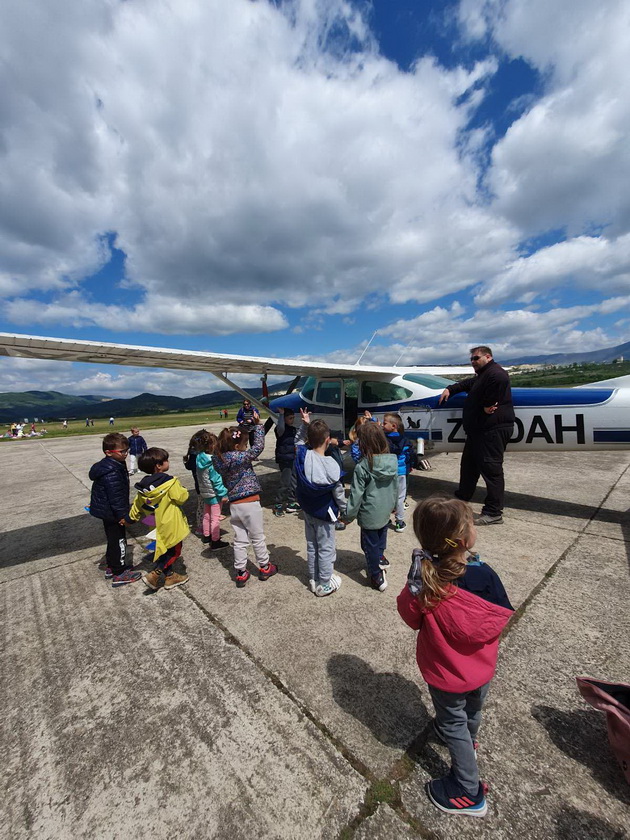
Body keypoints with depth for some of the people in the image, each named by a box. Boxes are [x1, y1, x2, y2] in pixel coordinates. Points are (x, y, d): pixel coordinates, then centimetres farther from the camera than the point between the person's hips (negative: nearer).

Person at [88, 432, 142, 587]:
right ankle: (119, 574, 13)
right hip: (112, 512, -10)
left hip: (107, 511, 10)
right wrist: (122, 515, -21)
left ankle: (111, 567, 37)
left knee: (113, 540, 22)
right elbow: (115, 496, -27)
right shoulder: (111, 472, -28)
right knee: (118, 541, 1)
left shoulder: (112, 465, 5)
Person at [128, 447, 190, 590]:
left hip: (159, 526, 7)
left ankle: (169, 576, 32)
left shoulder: (144, 486, -3)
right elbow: (182, 497, -19)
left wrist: (132, 517, 24)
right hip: (171, 525, -7)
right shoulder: (170, 483, -24)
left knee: (165, 550, 21)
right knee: (173, 551, 10)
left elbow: (138, 504, 8)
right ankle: (156, 574, 4)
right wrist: (182, 489, 0)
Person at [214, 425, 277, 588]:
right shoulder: (241, 457, -20)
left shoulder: (219, 460, -1)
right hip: (250, 503, -6)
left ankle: (241, 573, 26)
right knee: (258, 538, 13)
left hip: (234, 505, 6)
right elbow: (259, 446, -16)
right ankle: (264, 568, 30)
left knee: (240, 541, 16)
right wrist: (258, 425, -8)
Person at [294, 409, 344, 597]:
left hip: (308, 510, 5)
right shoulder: (331, 464, -26)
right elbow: (338, 491, -15)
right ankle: (324, 585, 30)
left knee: (311, 545, 22)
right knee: (326, 549, 13)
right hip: (324, 513, -5)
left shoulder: (302, 455, -14)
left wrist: (304, 424, 0)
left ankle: (313, 580, 39)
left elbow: (298, 441, 11)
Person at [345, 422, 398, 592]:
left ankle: (377, 578, 28)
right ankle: (380, 558, 51)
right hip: (386, 510, 6)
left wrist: (349, 514, -5)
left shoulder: (362, 467, -25)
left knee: (370, 544, 14)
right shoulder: (393, 461, -9)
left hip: (369, 513, -5)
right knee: (381, 537, 28)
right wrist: (393, 504, 20)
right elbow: (395, 487, 4)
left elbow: (356, 494, -18)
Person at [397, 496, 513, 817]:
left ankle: (468, 792, 43)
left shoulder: (422, 576, -32)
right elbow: (501, 619, -14)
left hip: (444, 670, -2)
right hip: (480, 668, 2)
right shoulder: (482, 574, -31)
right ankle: (467, 742, 62)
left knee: (453, 723, 25)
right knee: (473, 709, 34)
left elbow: (410, 615, -16)